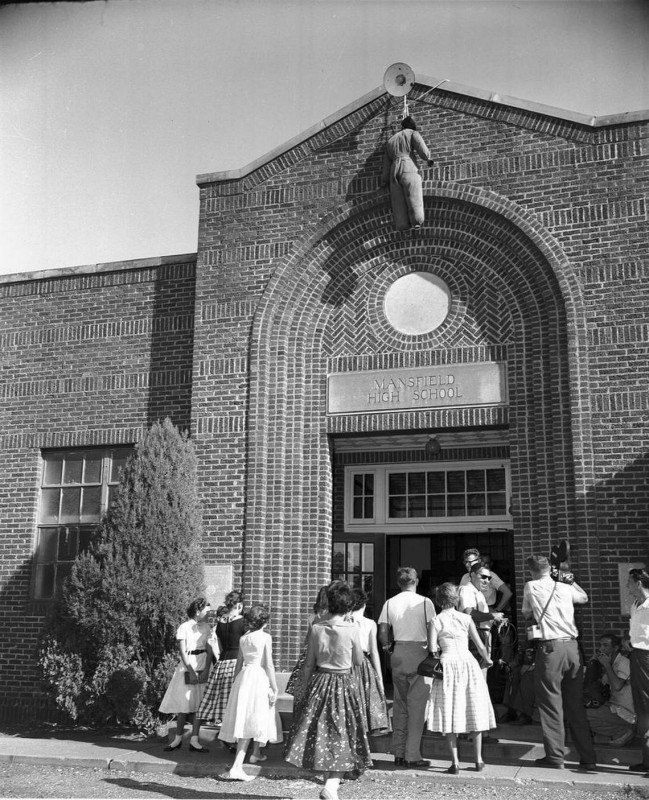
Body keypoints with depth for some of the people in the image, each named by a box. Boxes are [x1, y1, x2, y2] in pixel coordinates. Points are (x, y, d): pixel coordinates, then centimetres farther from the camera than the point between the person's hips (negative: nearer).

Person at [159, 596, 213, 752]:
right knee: (183, 703, 1)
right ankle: (178, 738, 15)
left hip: (202, 666, 3)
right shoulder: (183, 628, -4)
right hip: (186, 666, -3)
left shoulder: (206, 627, 8)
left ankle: (194, 741, 3)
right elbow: (182, 652, -8)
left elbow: (209, 650, 5)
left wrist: (206, 670, -8)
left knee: (198, 704, 0)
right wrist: (191, 671, -15)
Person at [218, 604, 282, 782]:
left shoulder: (243, 638, 9)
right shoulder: (265, 637, -7)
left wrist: (236, 682, 23)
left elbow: (239, 663, 14)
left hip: (244, 676, 6)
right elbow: (269, 665, -11)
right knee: (257, 717, 0)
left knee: (244, 719, 11)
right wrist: (274, 688, -8)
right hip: (259, 678, -6)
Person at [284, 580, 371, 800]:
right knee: (341, 735, 6)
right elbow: (359, 660, 0)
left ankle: (330, 781, 25)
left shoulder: (316, 628, -6)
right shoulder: (352, 629, -13)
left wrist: (308, 686, 14)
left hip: (320, 683, 3)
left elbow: (309, 664, 2)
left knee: (321, 732, 16)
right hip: (344, 684, -2)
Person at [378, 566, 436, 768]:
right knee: (417, 706, 2)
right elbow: (431, 631, -8)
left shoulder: (390, 603, 5)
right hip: (419, 653, -4)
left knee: (399, 704, 14)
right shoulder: (425, 602, -4)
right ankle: (412, 756, 2)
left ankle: (398, 753, 18)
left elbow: (382, 632, 1)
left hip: (398, 654, 4)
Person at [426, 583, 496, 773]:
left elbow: (432, 649, -7)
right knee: (474, 711, 12)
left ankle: (455, 762, 1)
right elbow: (480, 646, 5)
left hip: (447, 664, -1)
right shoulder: (466, 619, 2)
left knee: (449, 713, 3)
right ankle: (478, 759, 18)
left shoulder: (436, 621, -2)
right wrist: (487, 659, 24)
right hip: (468, 663, 1)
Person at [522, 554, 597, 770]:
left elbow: (526, 614, 16)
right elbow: (584, 597, 32)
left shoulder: (531, 587, 1)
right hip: (572, 647, 5)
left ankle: (555, 756, 3)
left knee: (551, 703, 2)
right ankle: (588, 757, 15)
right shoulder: (566, 588, 10)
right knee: (576, 705, 12)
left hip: (550, 648, -4)